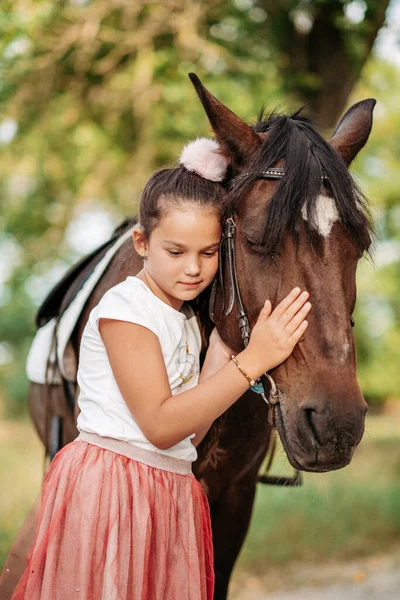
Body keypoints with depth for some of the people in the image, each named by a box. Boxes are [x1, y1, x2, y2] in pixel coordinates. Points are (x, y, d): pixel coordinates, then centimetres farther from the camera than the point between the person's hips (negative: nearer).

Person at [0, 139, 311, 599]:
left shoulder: (186, 321, 15)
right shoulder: (124, 307, -11)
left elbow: (190, 432, 8)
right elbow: (160, 426, -19)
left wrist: (221, 348, 3)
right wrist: (252, 361, -20)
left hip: (172, 489, 8)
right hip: (111, 486, -8)